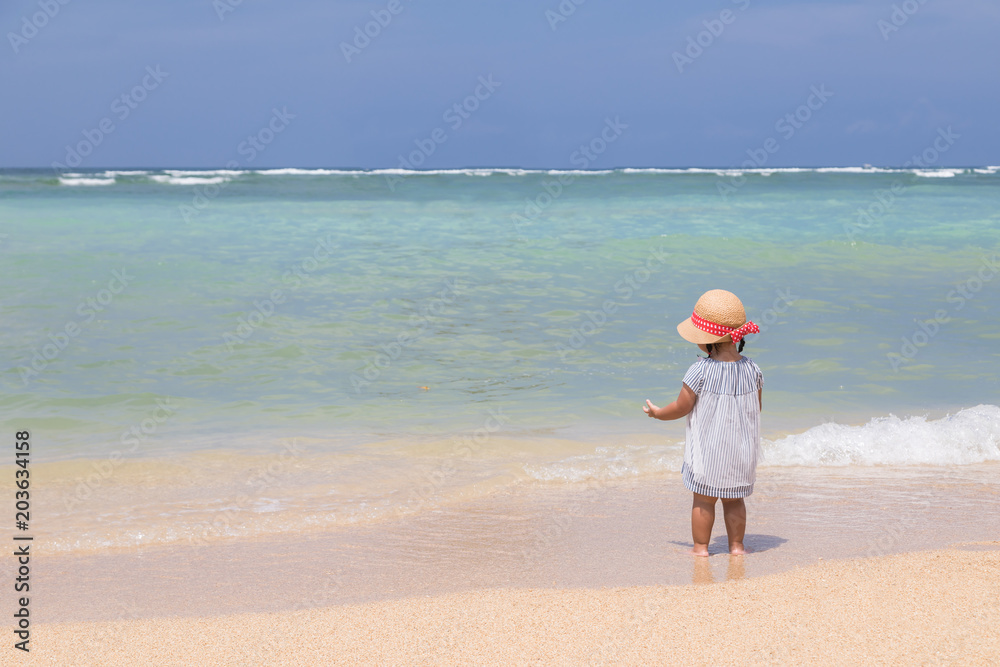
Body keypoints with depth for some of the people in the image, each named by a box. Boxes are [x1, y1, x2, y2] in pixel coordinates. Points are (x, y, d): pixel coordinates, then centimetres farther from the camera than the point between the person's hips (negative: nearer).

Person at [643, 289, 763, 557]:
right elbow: (757, 407, 5)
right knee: (734, 499, 17)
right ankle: (736, 545, 21)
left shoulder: (700, 371, -18)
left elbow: (681, 408, -11)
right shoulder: (751, 369, -5)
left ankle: (701, 546, 15)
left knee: (703, 499, 9)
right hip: (741, 450, 4)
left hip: (707, 449, -4)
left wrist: (657, 413, 7)